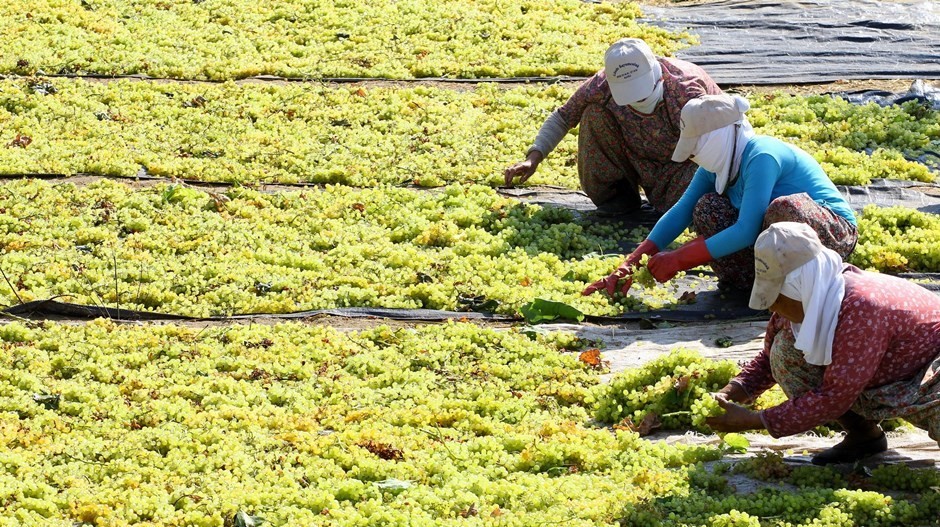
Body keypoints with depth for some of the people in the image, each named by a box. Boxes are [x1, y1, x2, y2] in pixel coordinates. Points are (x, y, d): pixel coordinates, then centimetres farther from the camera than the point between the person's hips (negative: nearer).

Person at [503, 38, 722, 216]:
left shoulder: (686, 91, -34)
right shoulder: (602, 86, -24)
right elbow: (563, 117, -8)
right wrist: (533, 158, -21)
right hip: (640, 166, 4)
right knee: (595, 113, -20)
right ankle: (618, 193, -3)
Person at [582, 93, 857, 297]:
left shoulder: (761, 157, -27)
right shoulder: (718, 164, -1)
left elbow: (746, 231, -30)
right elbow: (680, 212, 0)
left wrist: (678, 259, -26)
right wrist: (631, 263, -10)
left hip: (835, 232, -8)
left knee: (785, 207, -40)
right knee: (707, 208, -7)